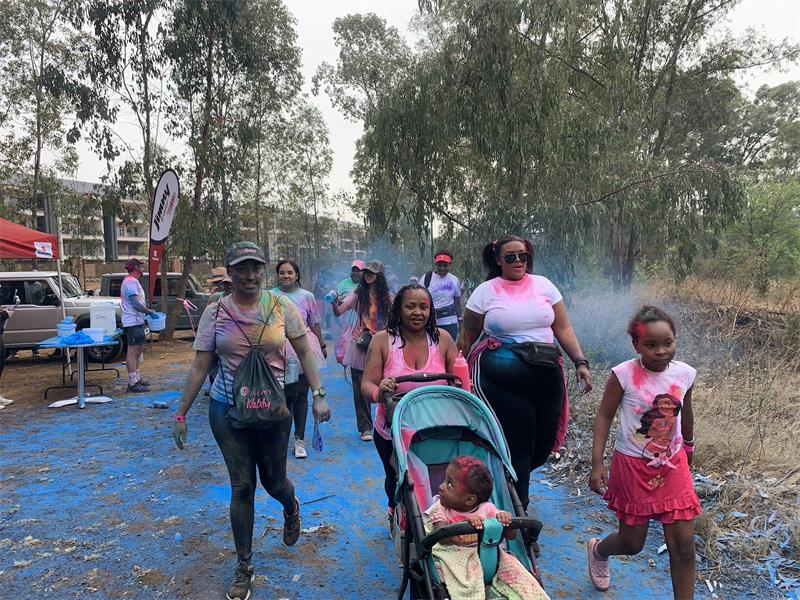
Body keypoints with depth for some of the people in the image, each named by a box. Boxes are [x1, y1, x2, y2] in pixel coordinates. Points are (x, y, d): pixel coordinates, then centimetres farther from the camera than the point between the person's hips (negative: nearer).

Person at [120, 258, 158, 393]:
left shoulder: (132, 281, 19)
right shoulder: (131, 281, -15)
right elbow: (136, 303, -23)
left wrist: (147, 312, 15)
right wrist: (150, 312, -15)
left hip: (137, 321, 11)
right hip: (133, 322, -11)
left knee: (138, 349, 18)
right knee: (133, 351, -9)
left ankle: (137, 378, 27)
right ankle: (133, 384, -6)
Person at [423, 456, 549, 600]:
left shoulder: (486, 509, -1)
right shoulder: (441, 509, -5)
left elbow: (511, 536, 1)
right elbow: (442, 537, -22)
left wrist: (505, 518, -21)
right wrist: (465, 522, -38)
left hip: (487, 555, 3)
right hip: (455, 556, -2)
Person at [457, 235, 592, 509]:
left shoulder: (543, 285, 9)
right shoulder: (485, 291, 1)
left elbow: (563, 328, 9)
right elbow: (467, 337, 6)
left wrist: (580, 362, 0)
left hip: (546, 375, 4)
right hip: (502, 380, -4)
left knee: (544, 445, 9)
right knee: (518, 446, -1)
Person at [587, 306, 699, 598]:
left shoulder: (685, 374, -9)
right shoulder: (624, 374, -21)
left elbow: (685, 412, 10)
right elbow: (604, 416, -12)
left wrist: (688, 447, 26)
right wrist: (597, 463, -16)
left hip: (673, 465, 3)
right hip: (632, 466, -3)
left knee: (684, 544, 3)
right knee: (632, 543, 12)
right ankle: (598, 550, 46)